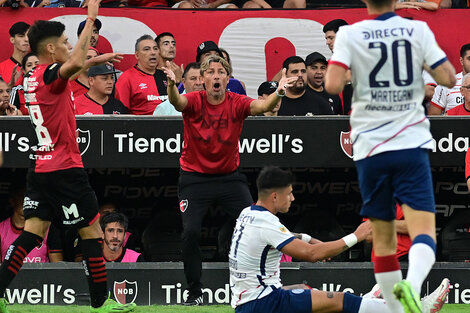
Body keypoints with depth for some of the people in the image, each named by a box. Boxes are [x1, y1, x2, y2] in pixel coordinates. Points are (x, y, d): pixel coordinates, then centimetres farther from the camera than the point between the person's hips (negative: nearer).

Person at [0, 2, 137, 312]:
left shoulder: (32, 79, 13)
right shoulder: (50, 75, -14)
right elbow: (75, 63, -36)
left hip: (41, 168, 8)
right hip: (65, 168, -8)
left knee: (33, 231, 5)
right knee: (92, 229, 2)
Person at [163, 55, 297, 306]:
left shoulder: (237, 103, -9)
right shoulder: (194, 101, -11)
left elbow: (261, 106, -27)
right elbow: (177, 102, -33)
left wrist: (278, 94, -49)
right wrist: (172, 85, -56)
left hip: (230, 177, 1)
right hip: (195, 178, -1)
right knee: (190, 232, -15)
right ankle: (194, 292, 1)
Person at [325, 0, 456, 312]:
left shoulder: (350, 35, -3)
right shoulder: (418, 30, -1)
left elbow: (333, 85, -13)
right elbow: (449, 78, -2)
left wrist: (344, 73, 8)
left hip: (370, 148, 1)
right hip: (412, 145, -1)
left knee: (383, 238, 12)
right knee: (423, 230, -8)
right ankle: (412, 284, -36)